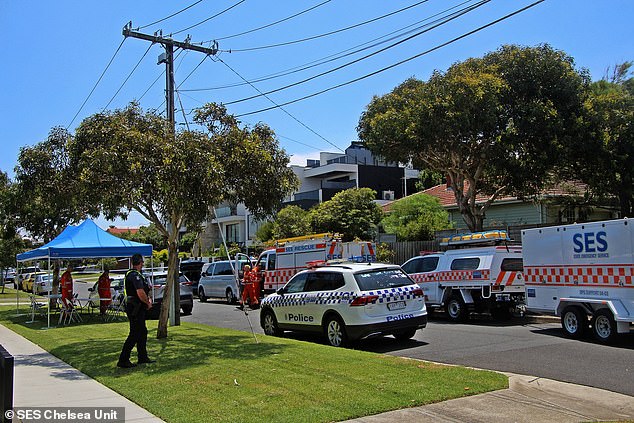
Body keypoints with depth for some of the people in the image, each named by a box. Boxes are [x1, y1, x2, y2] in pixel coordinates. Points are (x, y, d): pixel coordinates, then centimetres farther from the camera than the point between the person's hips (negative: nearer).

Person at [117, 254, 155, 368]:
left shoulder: (131, 274, 15)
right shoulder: (135, 276, -19)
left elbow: (142, 291, 23)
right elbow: (140, 293, -28)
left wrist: (147, 298, 6)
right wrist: (148, 303, -11)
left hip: (138, 308, 11)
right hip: (135, 309, -11)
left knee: (142, 332, 17)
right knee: (135, 334, -6)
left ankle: (143, 357, 25)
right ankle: (123, 360, -2)